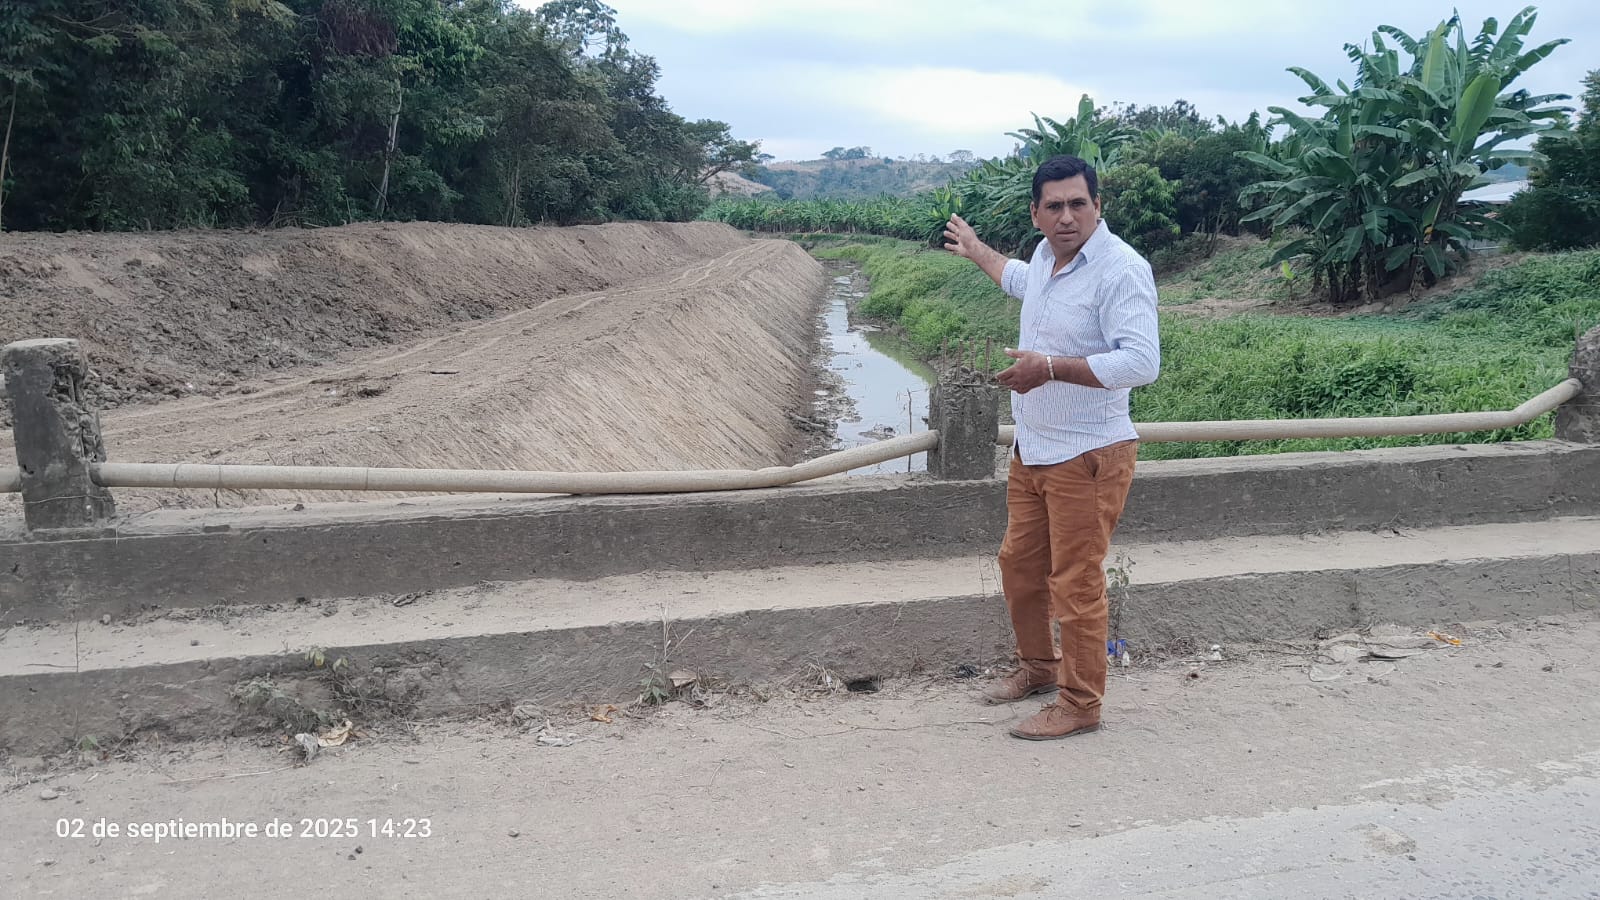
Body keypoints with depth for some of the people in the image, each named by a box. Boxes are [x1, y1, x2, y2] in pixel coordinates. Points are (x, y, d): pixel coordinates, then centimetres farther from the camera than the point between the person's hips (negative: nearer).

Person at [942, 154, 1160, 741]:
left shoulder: (1121, 270, -19)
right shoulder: (1047, 254, 8)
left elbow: (1142, 363, -28)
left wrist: (1052, 368, -30)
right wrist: (976, 251, 49)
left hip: (1087, 456, -9)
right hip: (1031, 449, 9)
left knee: (1075, 584, -2)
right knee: (1019, 565, 18)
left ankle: (1080, 704, 13)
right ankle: (1039, 666, 39)